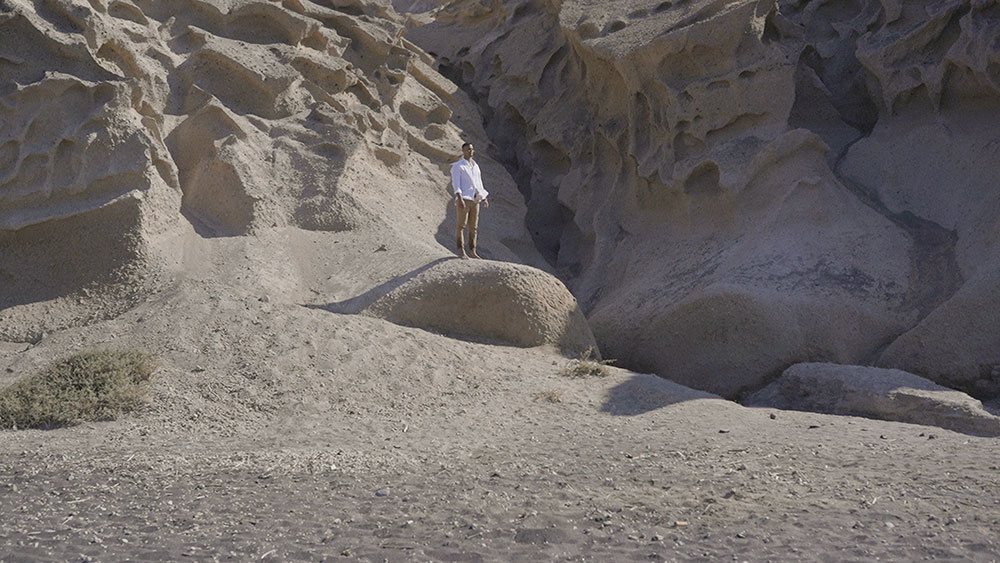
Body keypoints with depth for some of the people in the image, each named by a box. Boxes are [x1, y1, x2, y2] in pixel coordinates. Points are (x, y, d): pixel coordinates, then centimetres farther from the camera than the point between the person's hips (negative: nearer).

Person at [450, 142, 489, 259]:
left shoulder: (475, 166, 18)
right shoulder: (457, 166, -3)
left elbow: (479, 184, 23)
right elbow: (456, 183, -12)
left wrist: (485, 199, 16)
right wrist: (460, 199, -24)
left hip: (474, 200, 6)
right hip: (463, 199, -6)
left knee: (473, 227, 5)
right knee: (461, 226, -6)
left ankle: (472, 252, 9)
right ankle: (461, 251, -3)